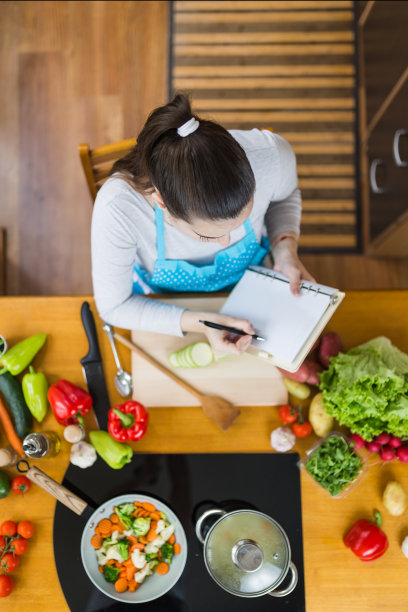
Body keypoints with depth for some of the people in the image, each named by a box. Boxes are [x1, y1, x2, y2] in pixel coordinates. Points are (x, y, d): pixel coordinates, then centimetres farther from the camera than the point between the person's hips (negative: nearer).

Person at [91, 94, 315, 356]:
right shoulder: (117, 206, -39)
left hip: (247, 288, 1)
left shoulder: (271, 156, -31)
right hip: (160, 305, 0)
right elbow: (114, 306, -22)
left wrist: (285, 248, -21)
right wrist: (199, 323, -34)